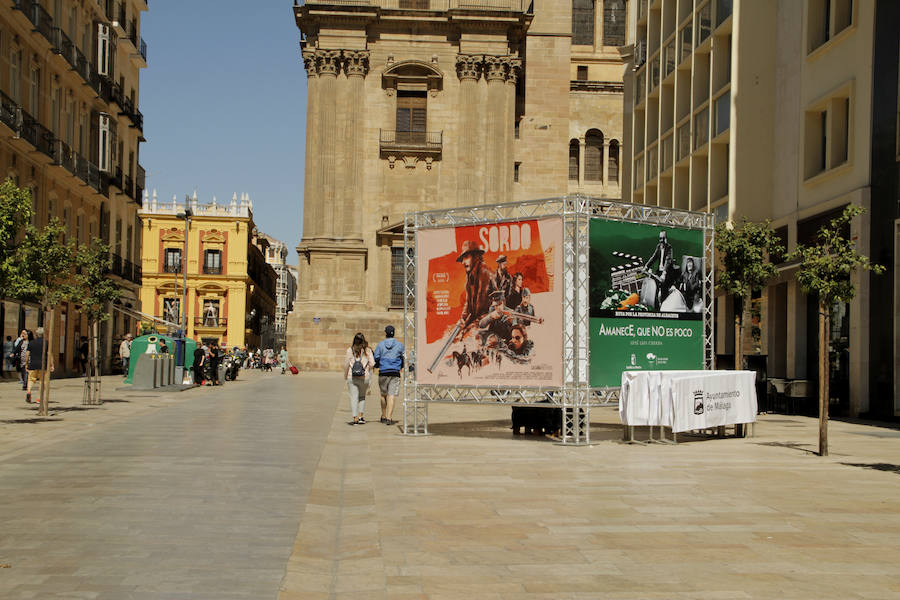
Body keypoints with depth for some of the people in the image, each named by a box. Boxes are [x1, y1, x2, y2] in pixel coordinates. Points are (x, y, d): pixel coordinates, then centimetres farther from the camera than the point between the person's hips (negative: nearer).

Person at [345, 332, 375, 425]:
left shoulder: (350, 350, -2)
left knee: (354, 397, 1)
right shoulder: (367, 350, 0)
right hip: (364, 377, 1)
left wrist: (345, 375, 10)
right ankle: (361, 417, 14)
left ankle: (355, 418, -5)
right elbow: (372, 364, -3)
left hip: (352, 377, -1)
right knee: (362, 396, 19)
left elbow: (346, 364, -2)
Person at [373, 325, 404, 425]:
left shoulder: (380, 344, 0)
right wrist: (401, 367, 29)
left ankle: (383, 416, 26)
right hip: (395, 373, -1)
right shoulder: (400, 345, 2)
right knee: (391, 396, -3)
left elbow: (376, 358, 0)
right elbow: (404, 358, 10)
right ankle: (389, 418, -12)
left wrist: (377, 365, 21)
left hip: (383, 373, 1)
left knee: (383, 395, 16)